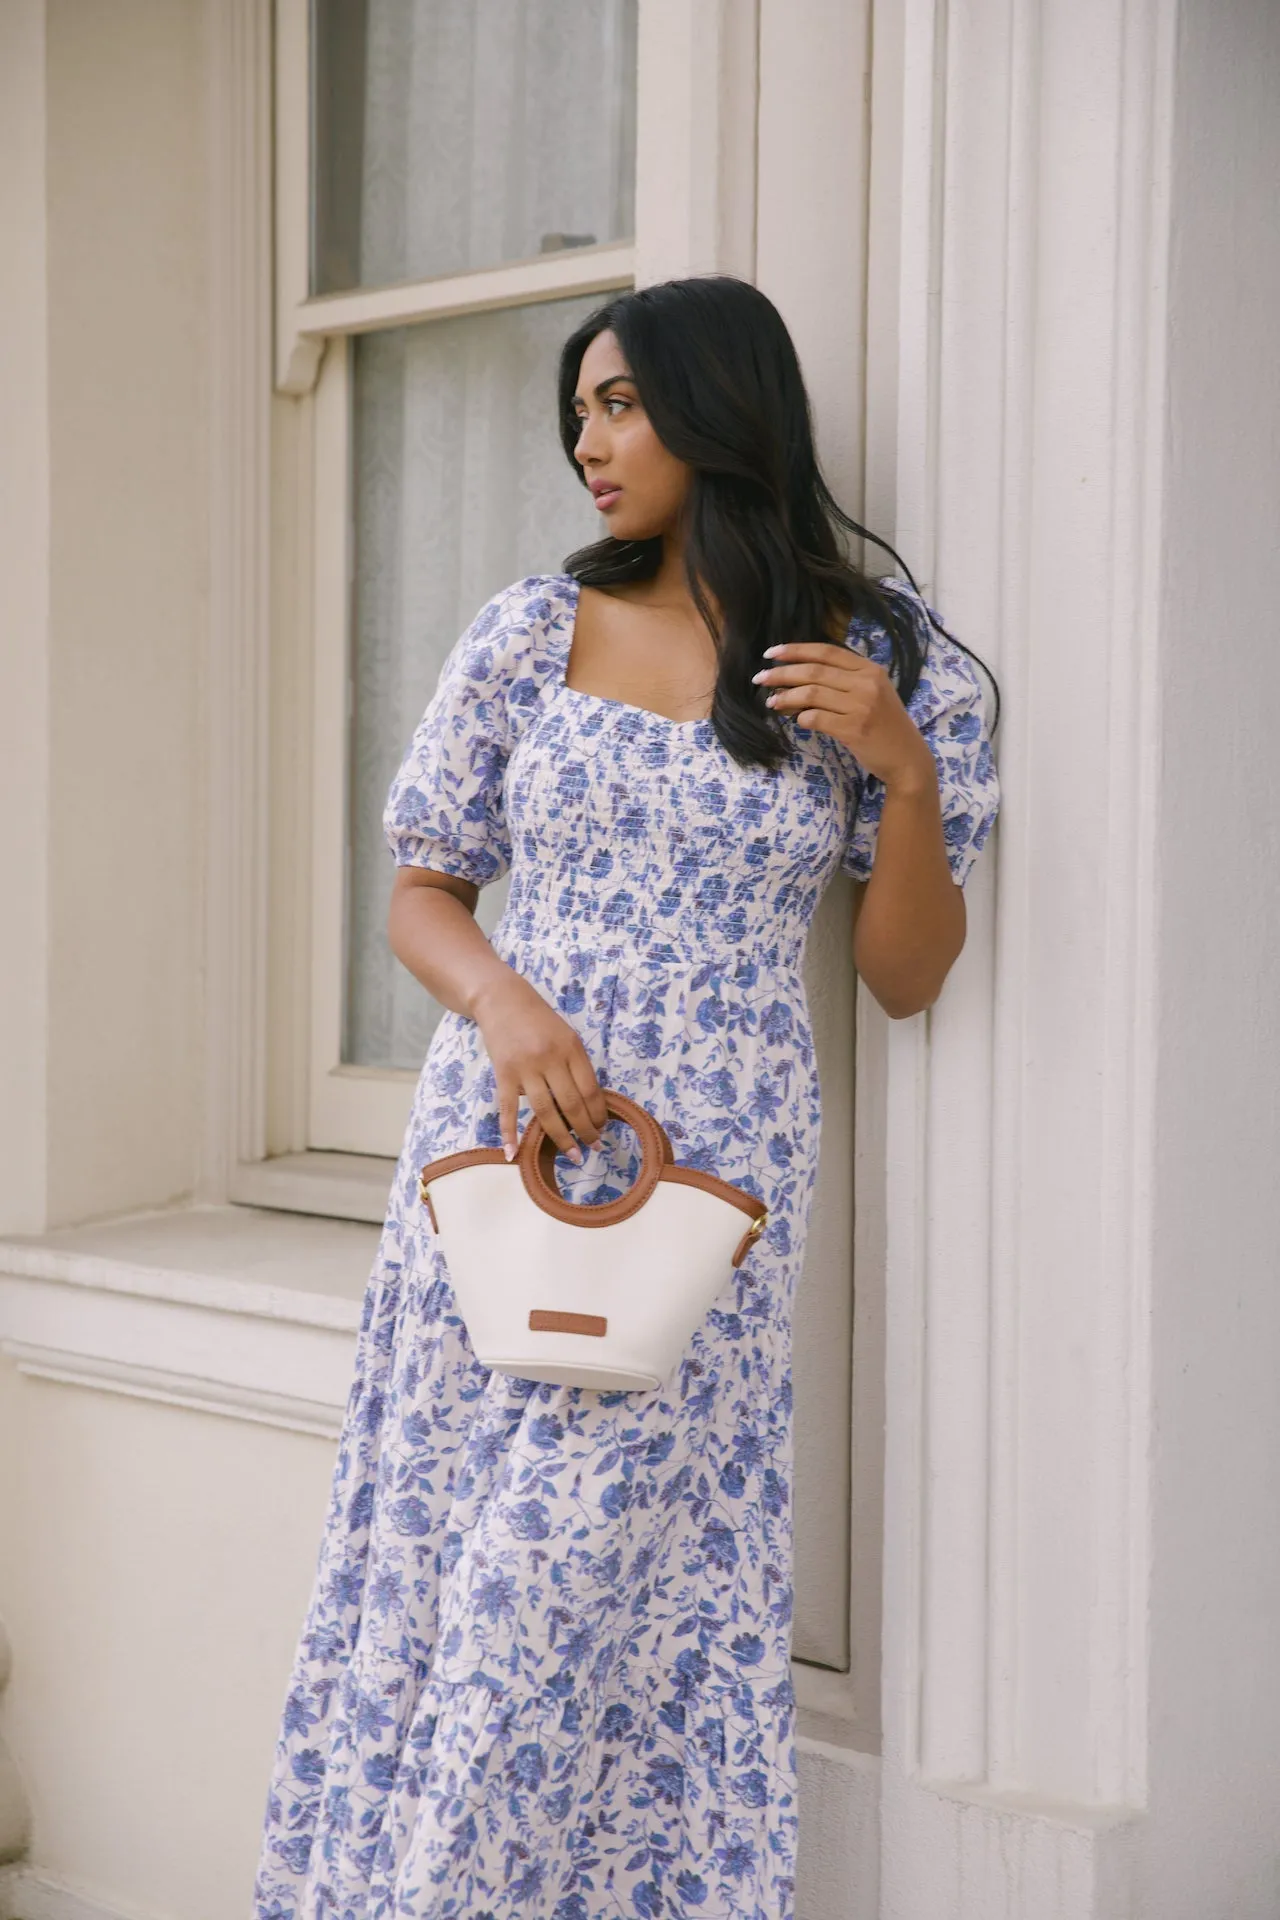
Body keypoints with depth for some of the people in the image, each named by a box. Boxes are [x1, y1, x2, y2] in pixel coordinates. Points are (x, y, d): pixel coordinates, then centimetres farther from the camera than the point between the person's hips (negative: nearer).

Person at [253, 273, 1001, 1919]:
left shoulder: (886, 665, 2)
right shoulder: (534, 630, 5)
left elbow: (906, 979, 3)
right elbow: (420, 889, 9)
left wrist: (905, 772, -12)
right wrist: (505, 1003, -11)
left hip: (710, 1174, -2)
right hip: (497, 1144, 2)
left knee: (602, 1586, -1)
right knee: (440, 1562, 5)